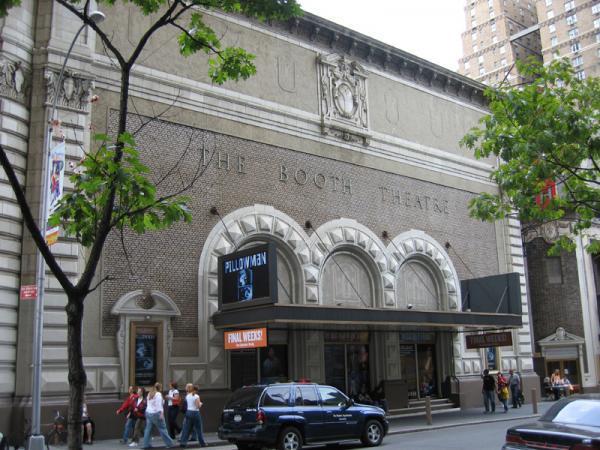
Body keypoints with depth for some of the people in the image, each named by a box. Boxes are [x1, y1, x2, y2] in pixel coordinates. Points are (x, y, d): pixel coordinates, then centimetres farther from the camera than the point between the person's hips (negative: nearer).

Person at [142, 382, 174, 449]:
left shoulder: (149, 394, 17)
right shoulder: (158, 394, -7)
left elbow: (148, 404, 17)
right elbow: (159, 405, -15)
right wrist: (161, 413, -19)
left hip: (148, 413, 8)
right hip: (156, 414, -8)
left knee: (148, 429, 7)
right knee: (162, 429, -3)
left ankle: (146, 444, 5)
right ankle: (169, 443, 1)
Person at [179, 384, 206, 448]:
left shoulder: (187, 396, 6)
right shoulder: (196, 396, -12)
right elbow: (198, 406, -16)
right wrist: (200, 403, 3)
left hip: (188, 412, 5)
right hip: (195, 412, -5)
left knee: (187, 428, 8)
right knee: (198, 429, 4)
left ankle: (183, 442, 1)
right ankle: (202, 443, 11)